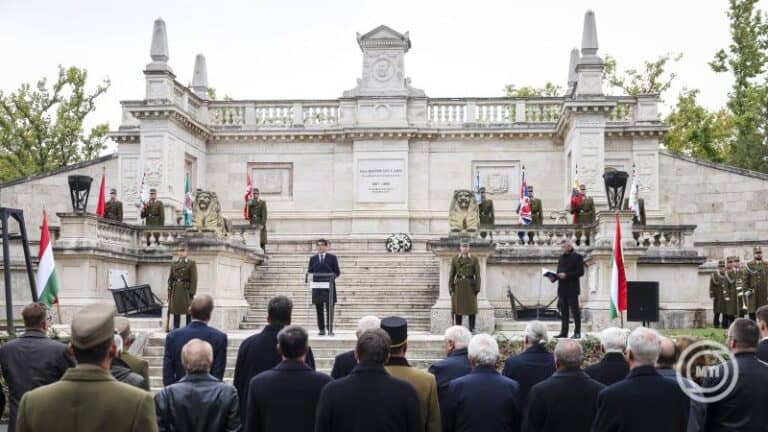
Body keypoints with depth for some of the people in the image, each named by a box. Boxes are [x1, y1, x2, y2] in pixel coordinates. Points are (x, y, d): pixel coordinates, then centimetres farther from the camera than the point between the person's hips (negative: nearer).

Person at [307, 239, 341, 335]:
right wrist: (308, 273, -11)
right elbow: (310, 271, 11)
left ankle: (330, 329, 4)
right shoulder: (313, 258, 12)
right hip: (317, 287, 2)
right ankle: (321, 329, 8)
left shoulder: (332, 258, 6)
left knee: (329, 310, -1)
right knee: (319, 310, 3)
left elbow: (337, 272, 4)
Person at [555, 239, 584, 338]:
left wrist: (566, 275, -19)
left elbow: (580, 272, -12)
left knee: (575, 311, -3)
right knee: (563, 311, 7)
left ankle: (577, 332, 1)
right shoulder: (561, 257, 17)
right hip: (562, 289, 7)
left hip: (572, 289, -7)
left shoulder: (577, 257, -5)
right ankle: (564, 332, 11)